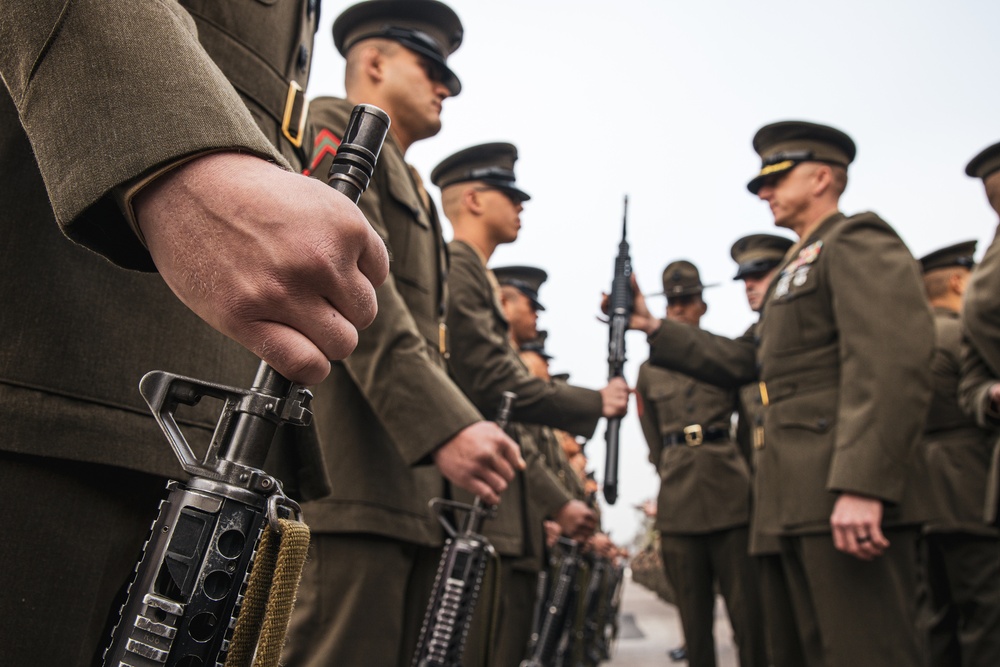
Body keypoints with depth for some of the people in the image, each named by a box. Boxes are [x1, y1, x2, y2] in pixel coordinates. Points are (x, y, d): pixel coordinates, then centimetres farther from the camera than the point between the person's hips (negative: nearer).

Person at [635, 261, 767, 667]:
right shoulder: (650, 370, 12)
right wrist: (674, 474, 12)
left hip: (731, 496, -1)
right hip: (678, 504, 2)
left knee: (748, 613, -2)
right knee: (695, 621, 7)